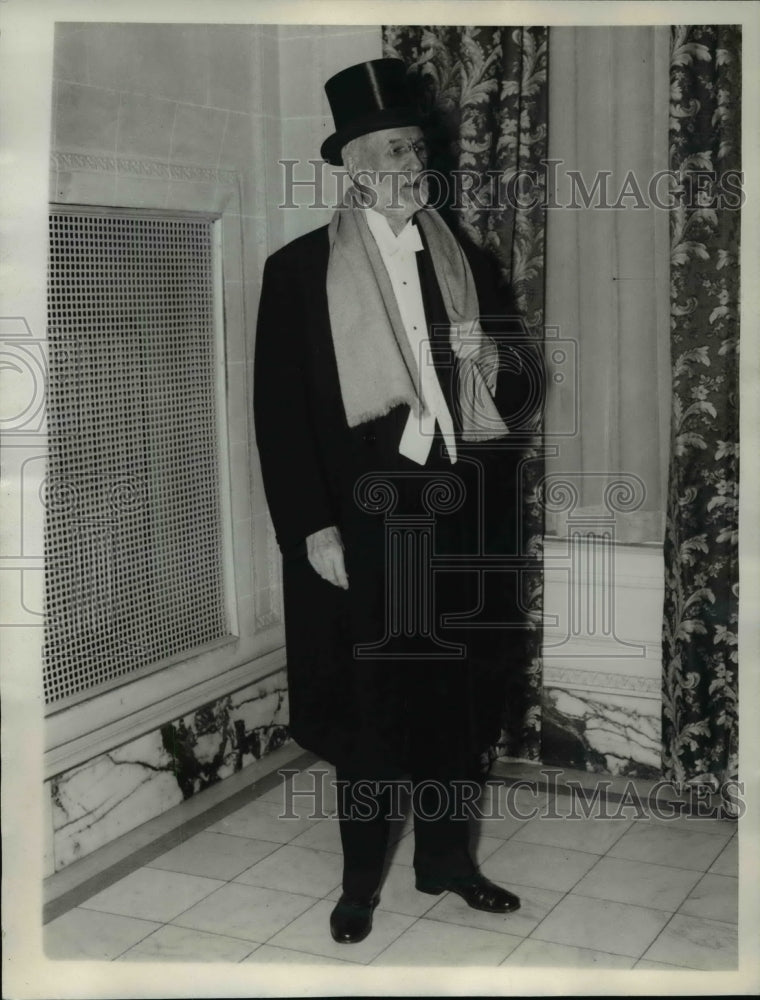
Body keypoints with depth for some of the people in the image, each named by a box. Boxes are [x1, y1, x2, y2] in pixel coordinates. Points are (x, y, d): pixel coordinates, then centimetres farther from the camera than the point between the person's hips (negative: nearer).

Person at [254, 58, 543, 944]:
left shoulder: (470, 266, 8)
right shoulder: (298, 270, -3)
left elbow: (519, 394, 11)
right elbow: (279, 412, -6)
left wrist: (492, 367, -12)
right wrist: (310, 530, -12)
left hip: (460, 525, 4)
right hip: (359, 525, -3)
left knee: (458, 696, 11)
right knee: (367, 704, 6)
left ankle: (446, 857, 31)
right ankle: (361, 878, 24)